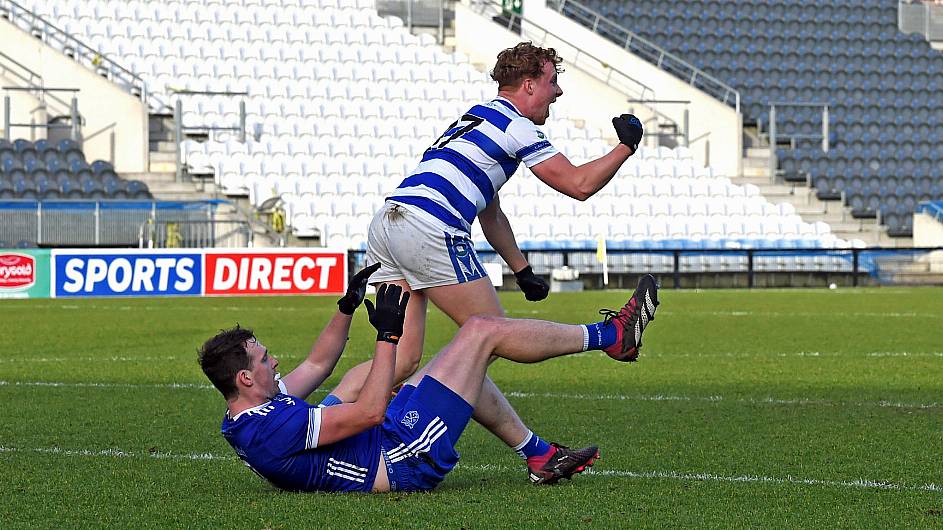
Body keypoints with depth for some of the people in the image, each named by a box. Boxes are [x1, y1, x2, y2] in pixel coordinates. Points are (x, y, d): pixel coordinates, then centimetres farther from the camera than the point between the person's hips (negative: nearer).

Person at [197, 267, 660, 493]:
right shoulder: (269, 429, -28)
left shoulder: (245, 421, 5)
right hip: (408, 459, -10)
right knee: (481, 331, -6)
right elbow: (369, 411, -28)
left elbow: (317, 365, 20)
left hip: (389, 442, 10)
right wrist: (388, 333, -23)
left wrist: (347, 304, 13)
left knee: (466, 360, 26)